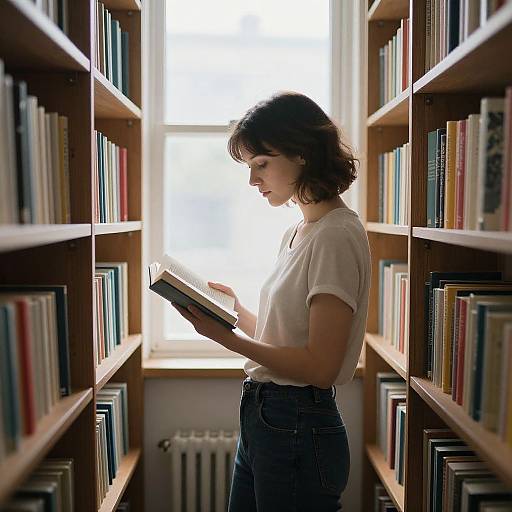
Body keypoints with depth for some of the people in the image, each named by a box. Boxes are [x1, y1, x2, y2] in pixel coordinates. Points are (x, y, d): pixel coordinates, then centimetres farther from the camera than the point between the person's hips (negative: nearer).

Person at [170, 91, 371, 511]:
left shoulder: (336, 236, -17)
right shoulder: (297, 233, 11)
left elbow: (320, 367, -21)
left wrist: (226, 337, -20)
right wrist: (236, 308, 3)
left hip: (300, 429, -8)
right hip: (261, 415, 8)